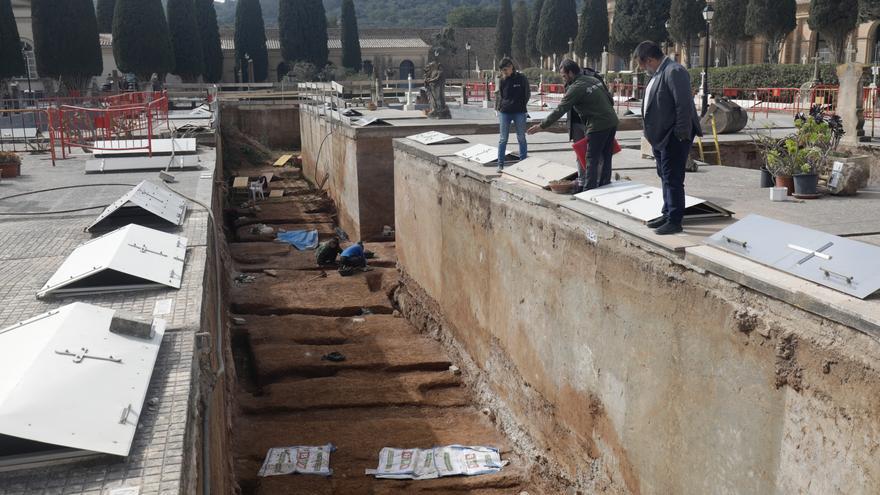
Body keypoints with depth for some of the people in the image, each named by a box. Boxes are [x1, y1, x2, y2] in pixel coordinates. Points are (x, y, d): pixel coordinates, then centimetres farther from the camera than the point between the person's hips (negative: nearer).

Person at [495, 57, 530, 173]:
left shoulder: (521, 78, -5)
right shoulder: (503, 80, 2)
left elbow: (527, 94, 3)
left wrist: (522, 105, -2)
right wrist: (498, 107, 3)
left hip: (519, 112, -2)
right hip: (504, 112, 2)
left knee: (521, 138, 8)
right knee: (503, 139, 3)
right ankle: (500, 164, 9)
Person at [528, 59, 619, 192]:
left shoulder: (575, 88, -12)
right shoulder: (594, 80, 13)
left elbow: (560, 110, -13)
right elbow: (610, 99, 17)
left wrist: (542, 126, -9)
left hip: (598, 126, -8)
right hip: (612, 122, 8)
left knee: (592, 159, -2)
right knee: (606, 157, 13)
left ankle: (589, 190, -2)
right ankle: (604, 186, 19)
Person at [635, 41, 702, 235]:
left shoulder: (674, 72, -17)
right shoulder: (659, 73, 14)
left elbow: (684, 105, -22)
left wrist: (681, 135, -21)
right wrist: (651, 135, 17)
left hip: (674, 138, -10)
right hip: (661, 136, 10)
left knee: (673, 179, -5)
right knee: (665, 177, 18)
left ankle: (675, 221, 1)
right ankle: (668, 214, 29)